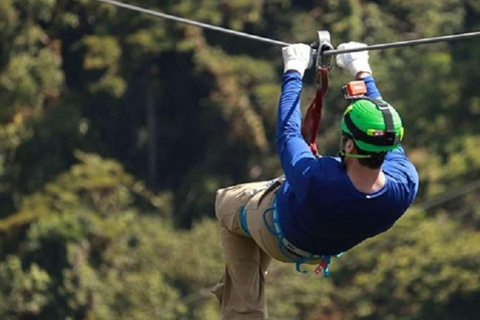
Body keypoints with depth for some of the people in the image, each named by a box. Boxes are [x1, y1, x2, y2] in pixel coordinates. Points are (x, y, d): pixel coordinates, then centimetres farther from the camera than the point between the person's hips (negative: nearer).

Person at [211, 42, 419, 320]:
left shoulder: (314, 180, -49)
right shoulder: (406, 185, -38)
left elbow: (287, 133, -30)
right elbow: (386, 137, -17)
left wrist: (294, 72, -16)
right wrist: (363, 73, -5)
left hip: (280, 237, -5)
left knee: (227, 202, 28)